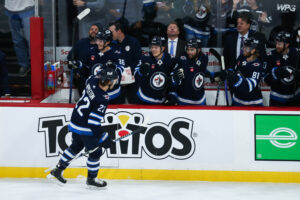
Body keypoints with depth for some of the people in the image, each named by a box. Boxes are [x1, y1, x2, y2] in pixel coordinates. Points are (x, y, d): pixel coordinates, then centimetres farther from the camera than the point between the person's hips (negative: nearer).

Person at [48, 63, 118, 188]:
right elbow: (93, 122, -28)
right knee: (96, 152, 9)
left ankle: (58, 170, 34)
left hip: (75, 121, 9)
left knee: (76, 147, 27)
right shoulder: (102, 100, -29)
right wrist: (103, 138, -21)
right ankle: (91, 179, 23)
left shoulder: (92, 82, -9)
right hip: (85, 129, -9)